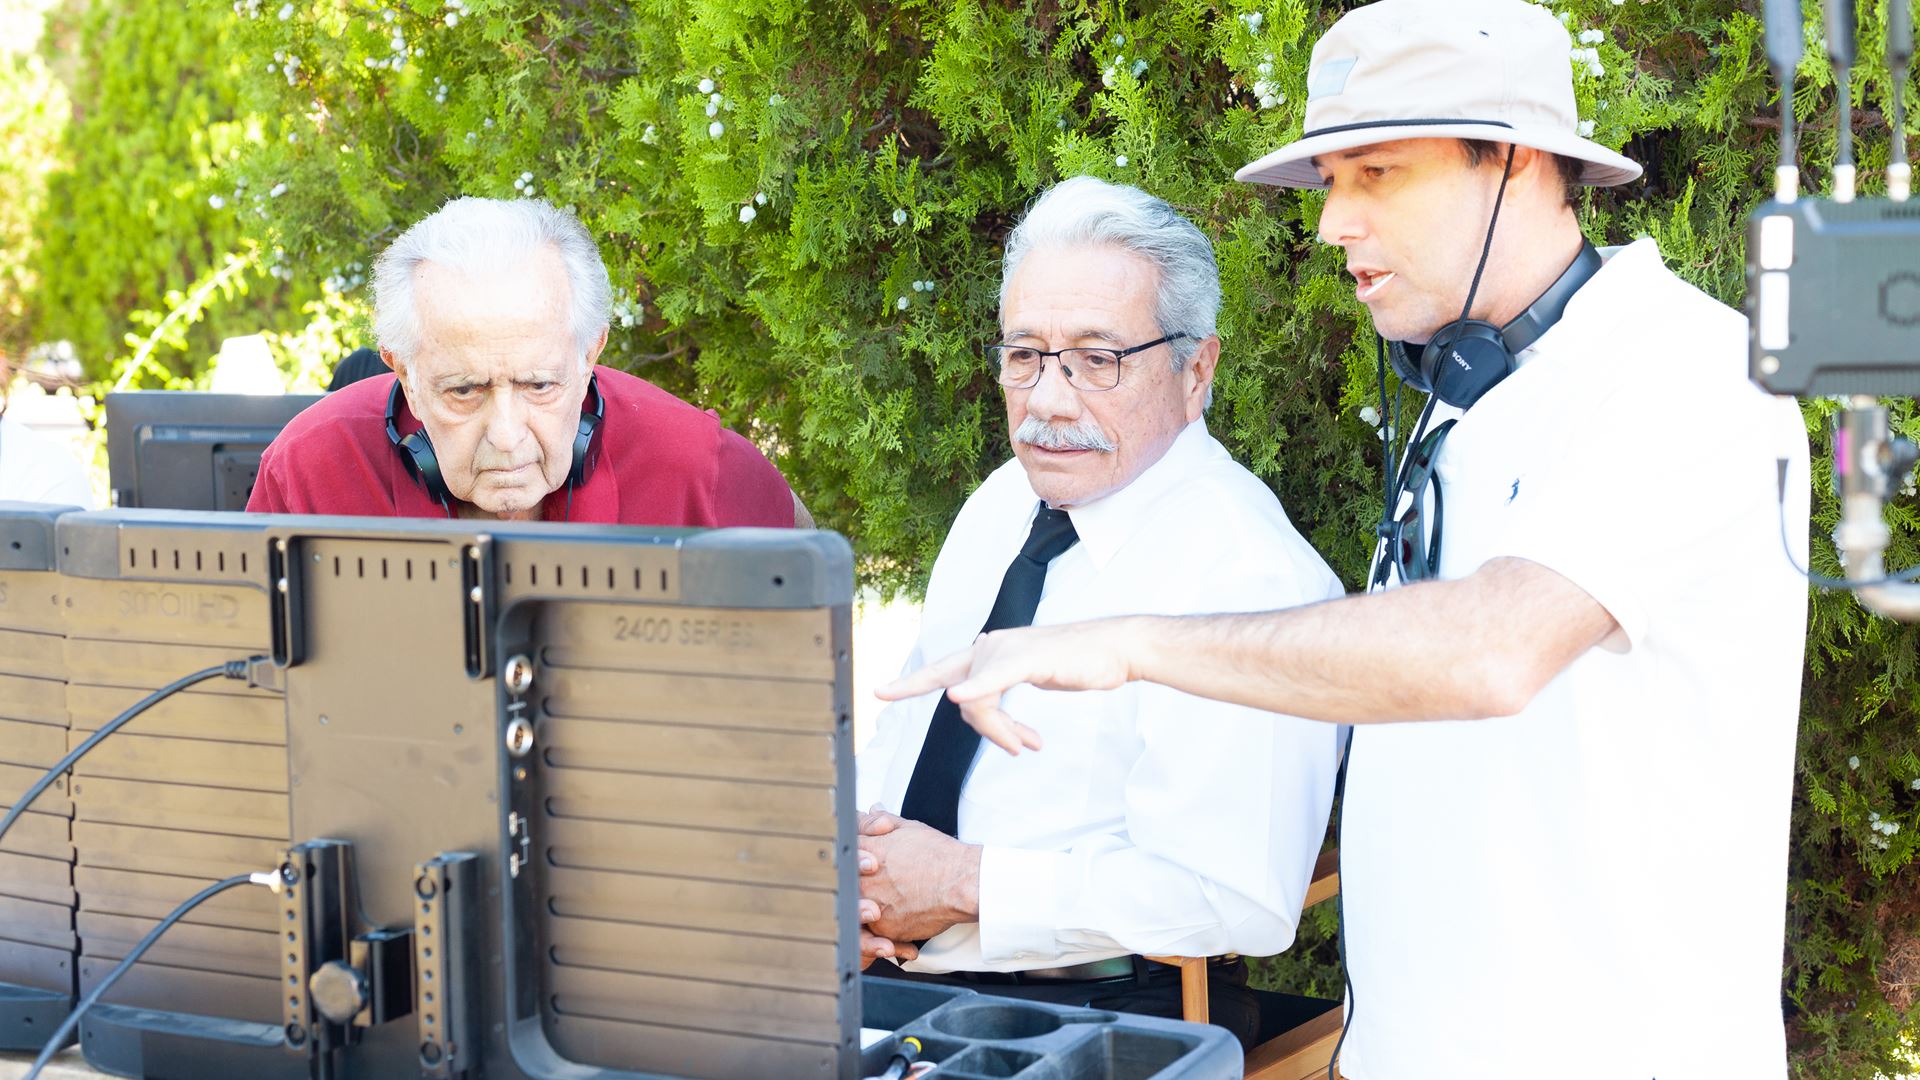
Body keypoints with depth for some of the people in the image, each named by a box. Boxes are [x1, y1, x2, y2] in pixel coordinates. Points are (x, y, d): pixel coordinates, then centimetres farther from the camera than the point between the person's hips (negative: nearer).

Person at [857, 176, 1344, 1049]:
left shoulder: (1248, 576, -15)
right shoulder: (1000, 504, 13)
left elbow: (1235, 899, -22)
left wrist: (966, 884, -18)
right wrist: (851, 857, -3)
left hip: (1103, 1014, -7)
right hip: (890, 982, 7)